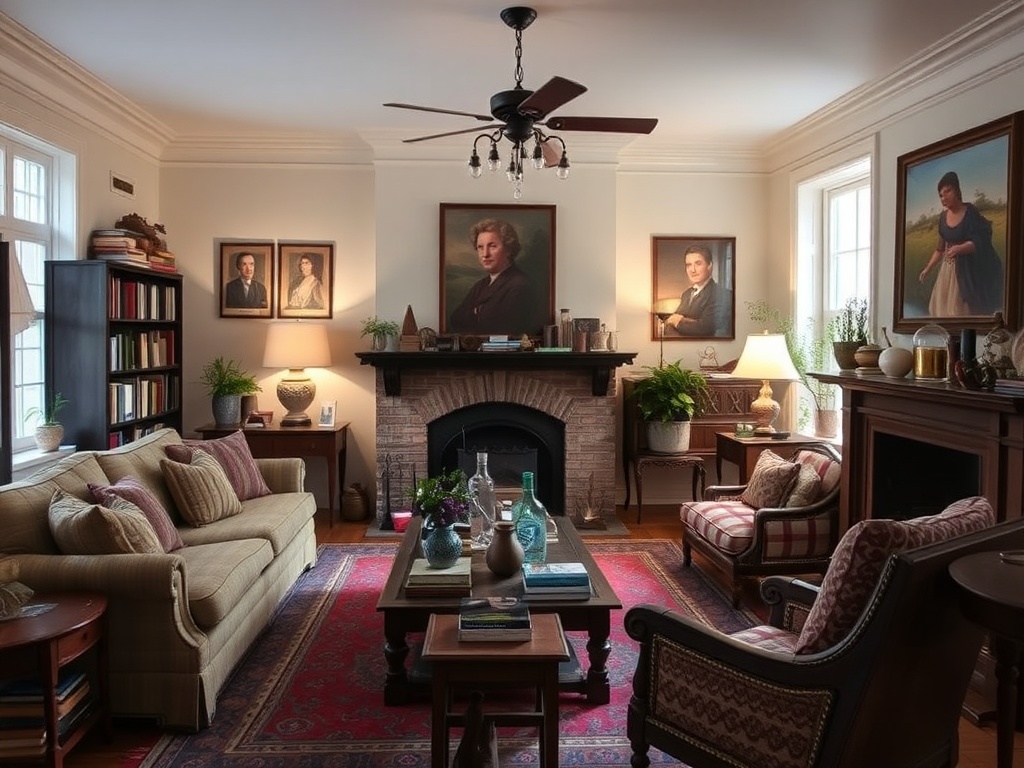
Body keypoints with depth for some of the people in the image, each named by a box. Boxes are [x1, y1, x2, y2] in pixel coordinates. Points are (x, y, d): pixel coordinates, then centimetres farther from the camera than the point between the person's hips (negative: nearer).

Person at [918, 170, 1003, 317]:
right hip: (948, 268, 6)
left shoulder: (971, 213, -13)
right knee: (942, 306, 9)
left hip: (968, 269, -6)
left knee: (964, 308, -2)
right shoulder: (943, 216, 5)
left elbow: (980, 242, -18)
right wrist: (927, 268, 11)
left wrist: (960, 249, -34)